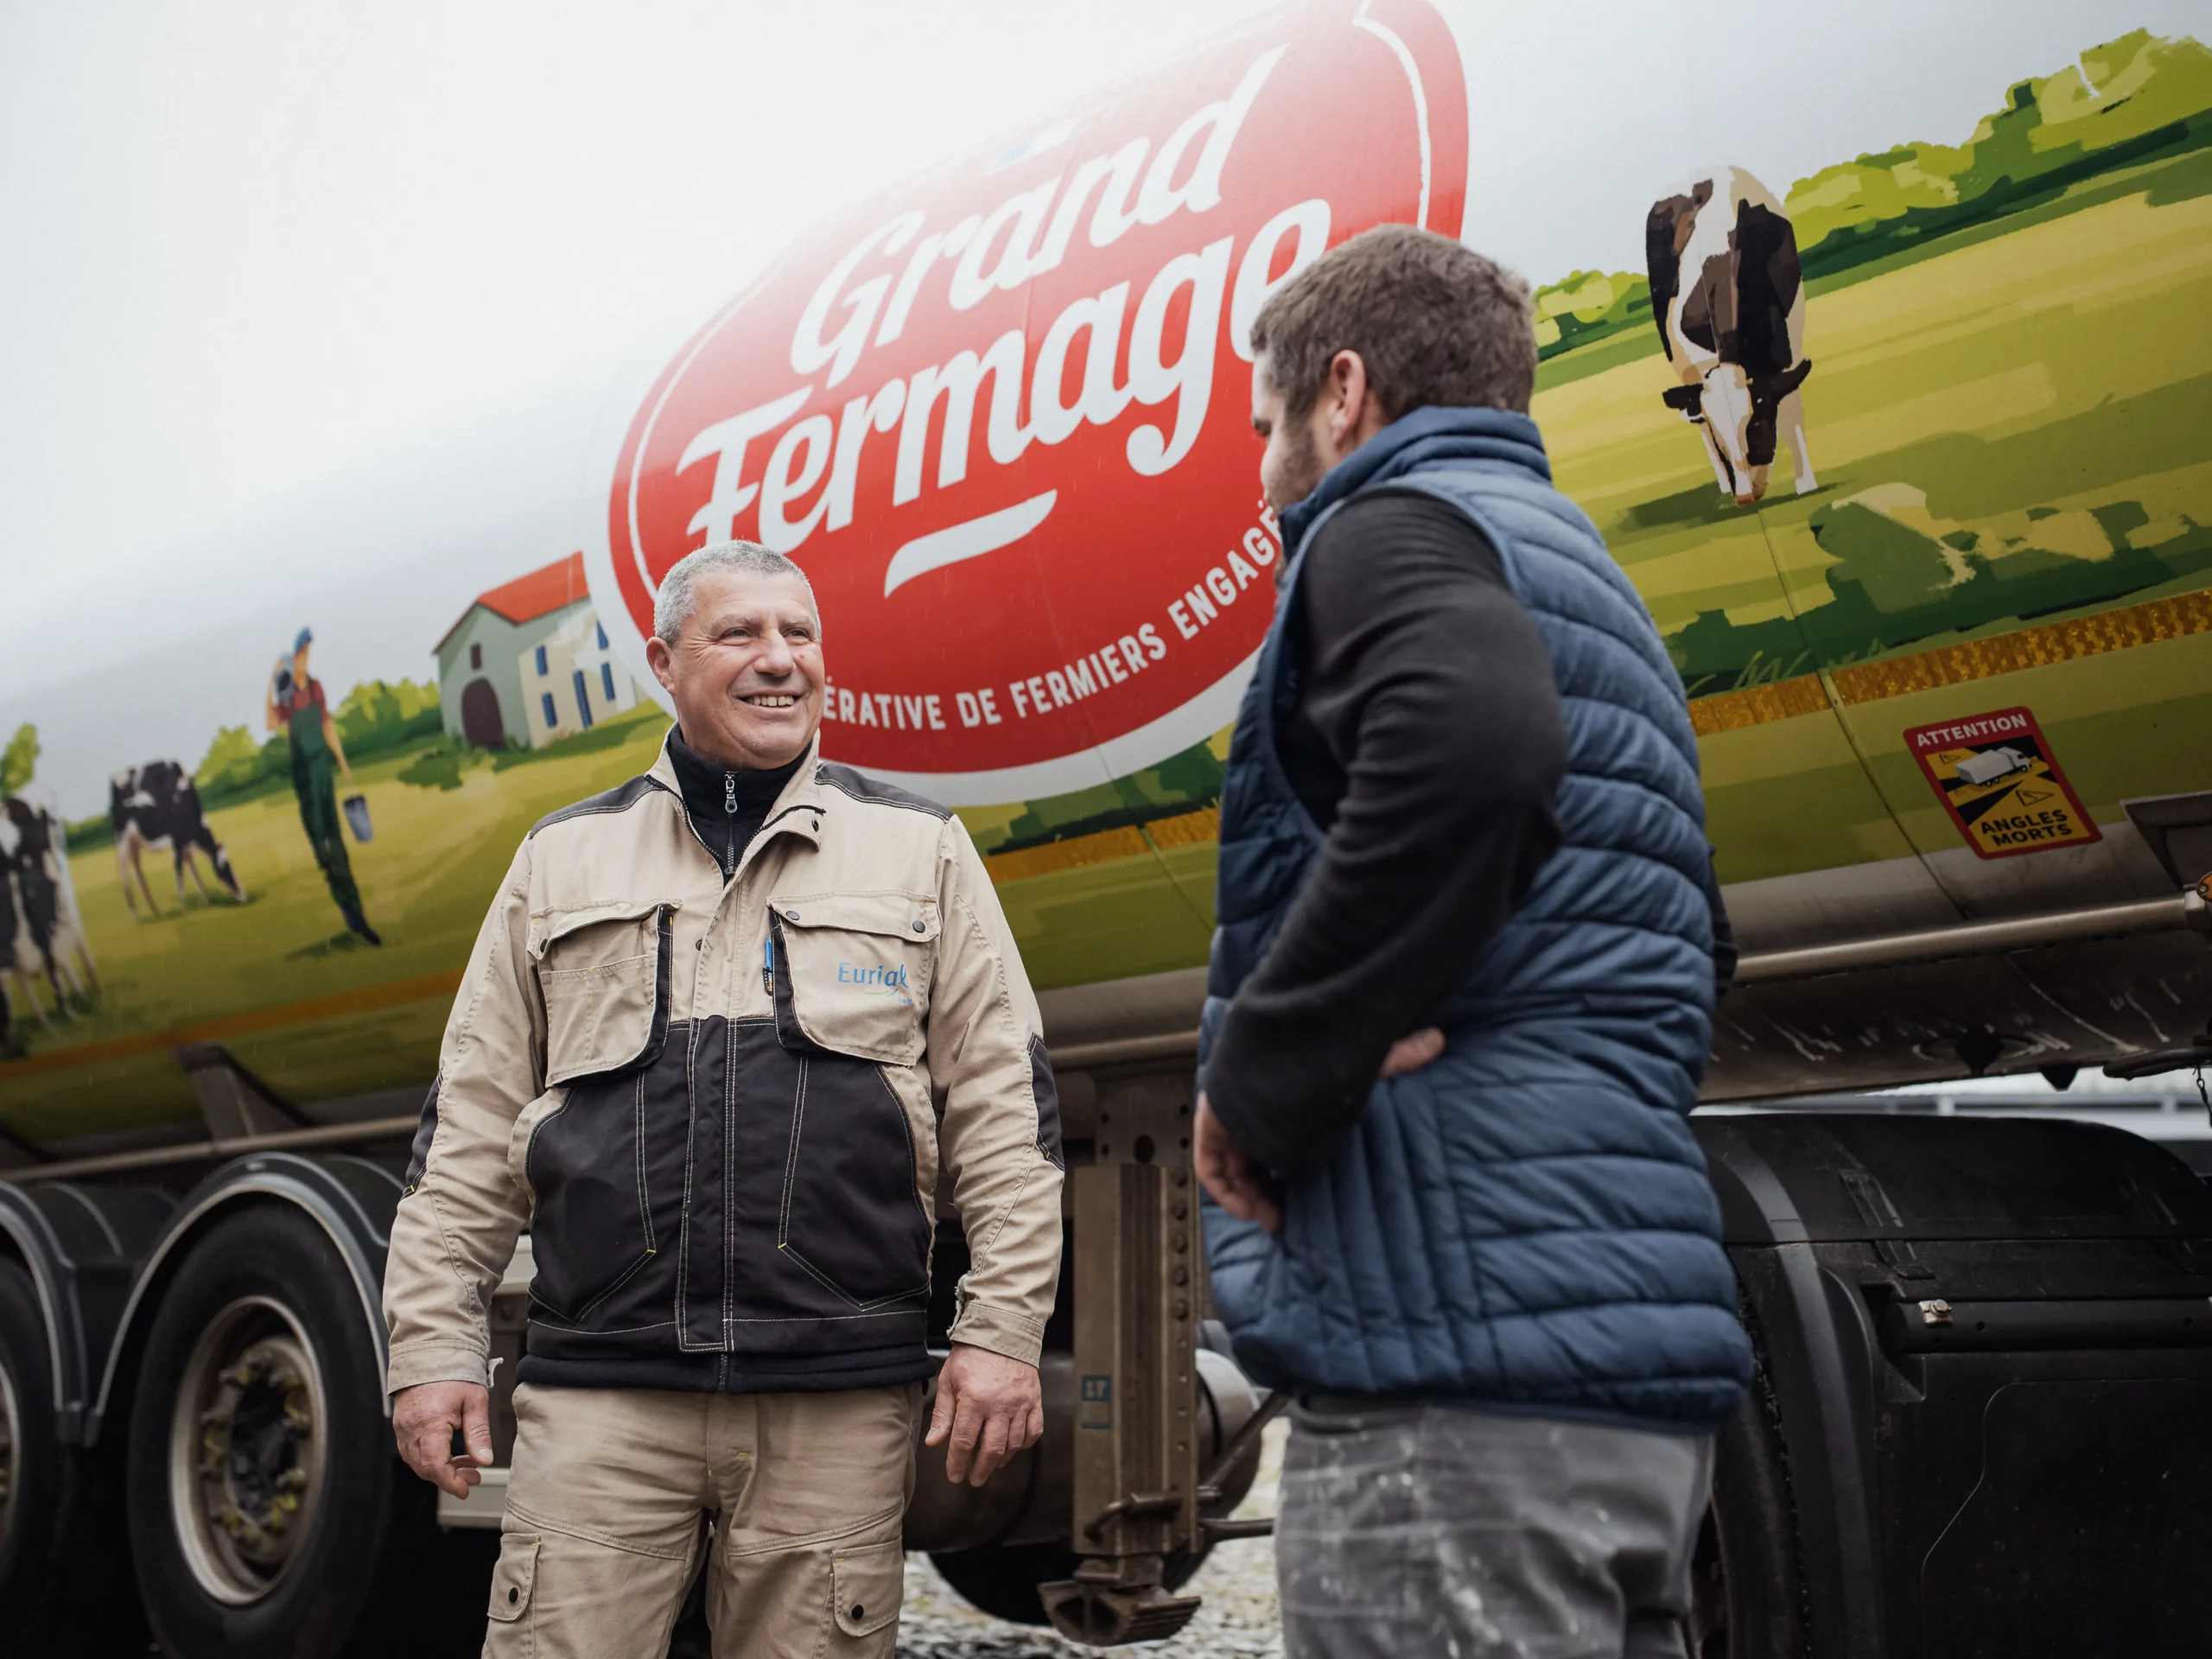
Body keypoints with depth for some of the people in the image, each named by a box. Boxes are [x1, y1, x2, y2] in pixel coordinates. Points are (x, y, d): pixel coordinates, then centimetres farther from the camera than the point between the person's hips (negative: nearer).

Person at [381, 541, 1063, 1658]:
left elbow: (1004, 1112, 6)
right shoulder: (563, 860, 14)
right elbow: (470, 1128, 13)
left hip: (841, 1400, 0)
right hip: (599, 1390, 1)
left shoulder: (921, 850, 10)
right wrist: (433, 1346, 6)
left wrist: (1000, 1333, -2)